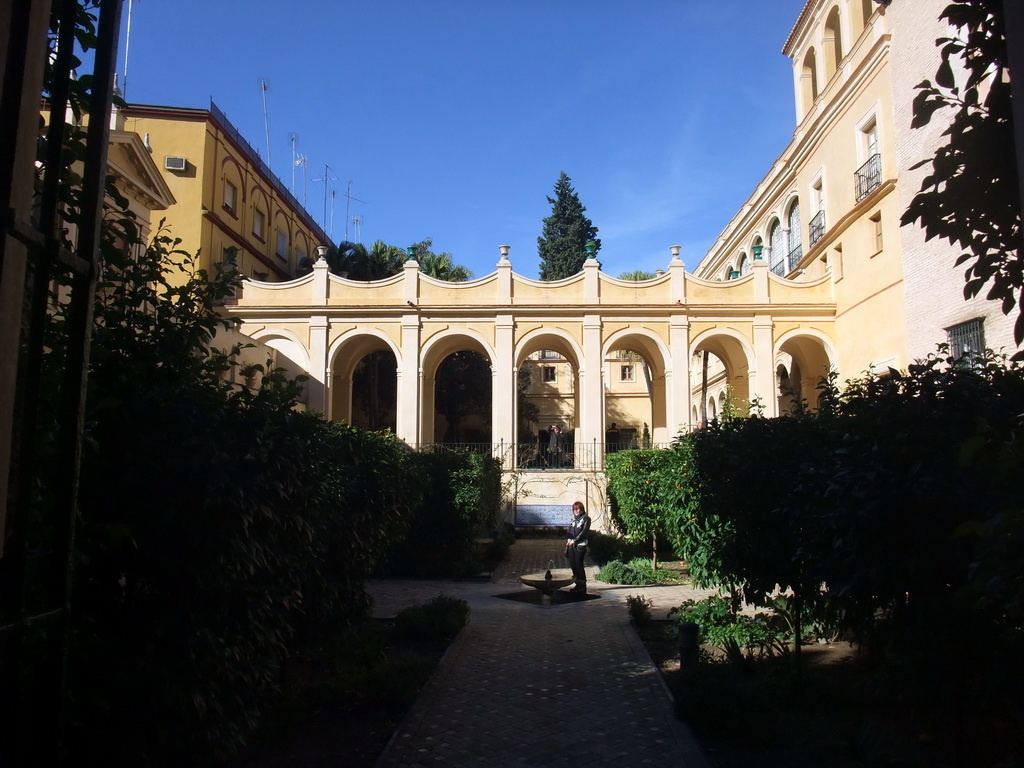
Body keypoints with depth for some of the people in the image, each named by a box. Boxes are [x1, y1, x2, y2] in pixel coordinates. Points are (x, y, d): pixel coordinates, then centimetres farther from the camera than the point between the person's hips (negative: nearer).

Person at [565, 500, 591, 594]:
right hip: (571, 545, 6)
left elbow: (584, 532, -11)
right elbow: (569, 531, 16)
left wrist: (575, 540, -15)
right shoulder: (573, 519, 16)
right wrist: (569, 540, -3)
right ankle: (578, 585, 19)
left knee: (579, 565, -9)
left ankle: (582, 587, -4)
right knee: (573, 565, 7)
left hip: (580, 545, -6)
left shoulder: (586, 519, -2)